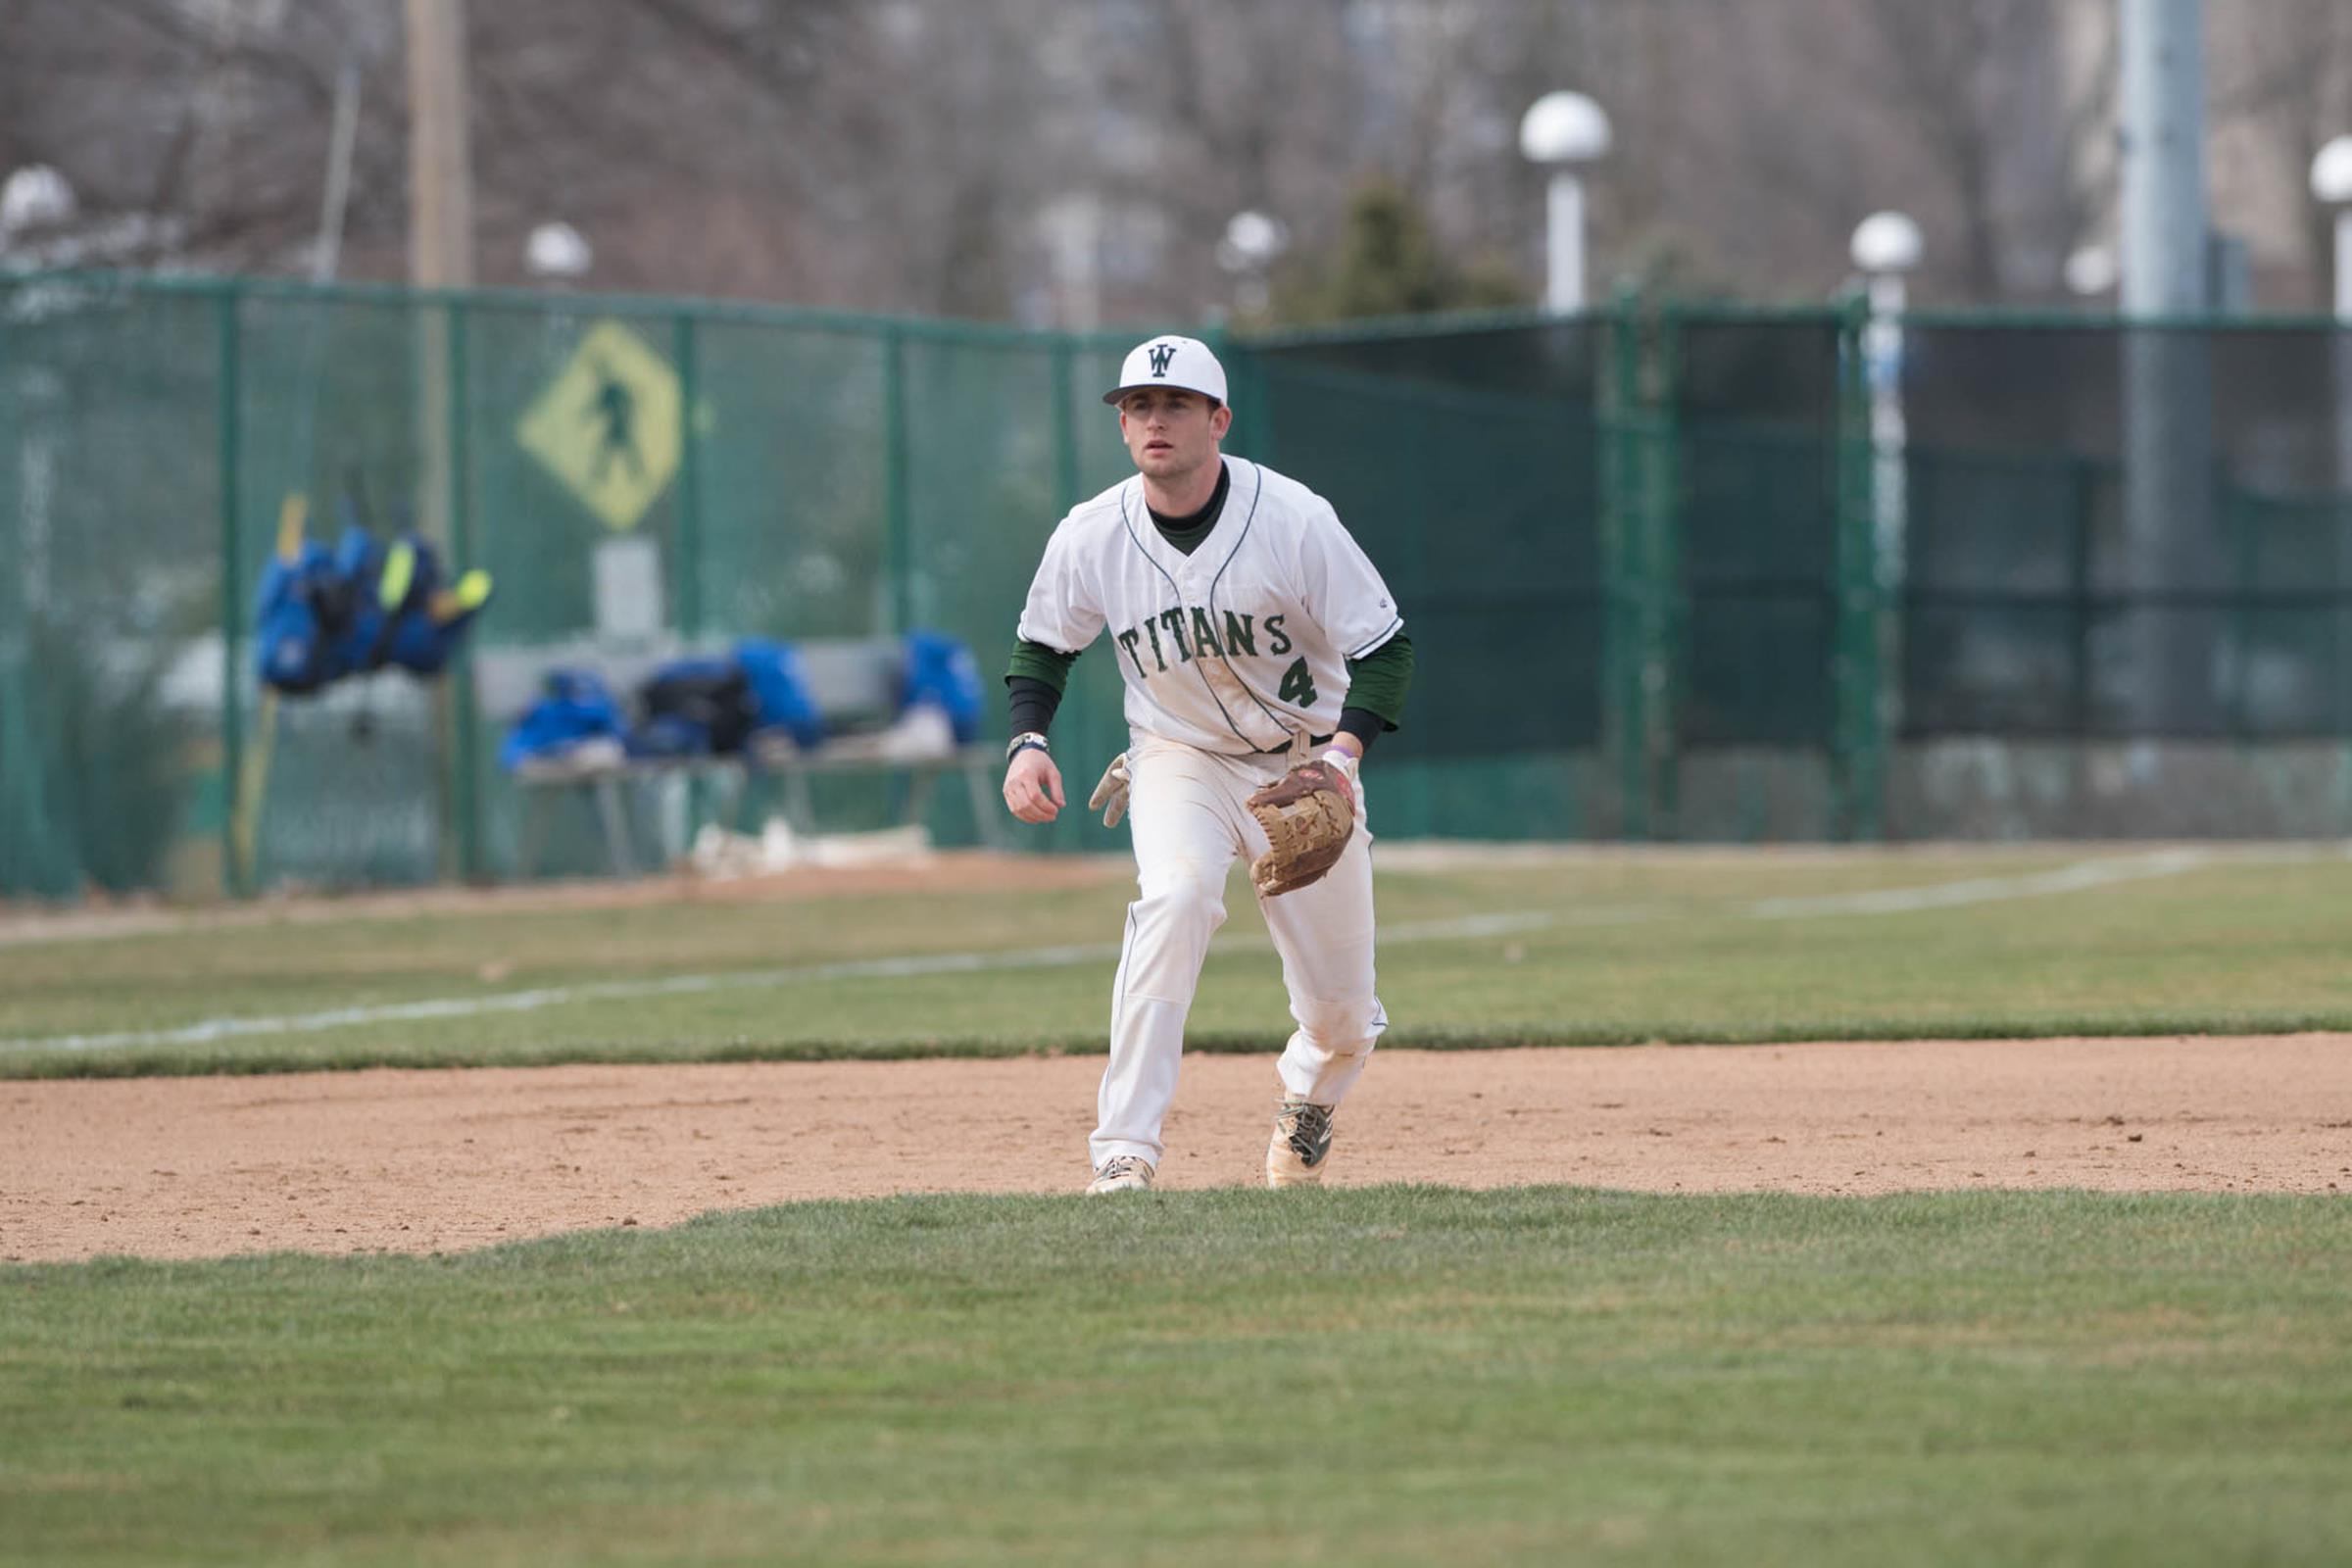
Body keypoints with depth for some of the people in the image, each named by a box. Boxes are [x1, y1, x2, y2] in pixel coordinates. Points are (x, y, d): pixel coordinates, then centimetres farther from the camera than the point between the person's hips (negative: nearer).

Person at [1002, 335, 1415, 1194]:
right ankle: (1124, 1152, -33)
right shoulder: (1091, 536, -12)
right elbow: (1043, 646, 6)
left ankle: (1309, 1094, 44)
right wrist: (1026, 742, -12)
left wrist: (1344, 750, -31)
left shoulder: (1294, 520, -20)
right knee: (1175, 896, -33)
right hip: (1178, 759, 0)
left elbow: (1383, 646, -14)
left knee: (1341, 1015, 3)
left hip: (1304, 767, 0)